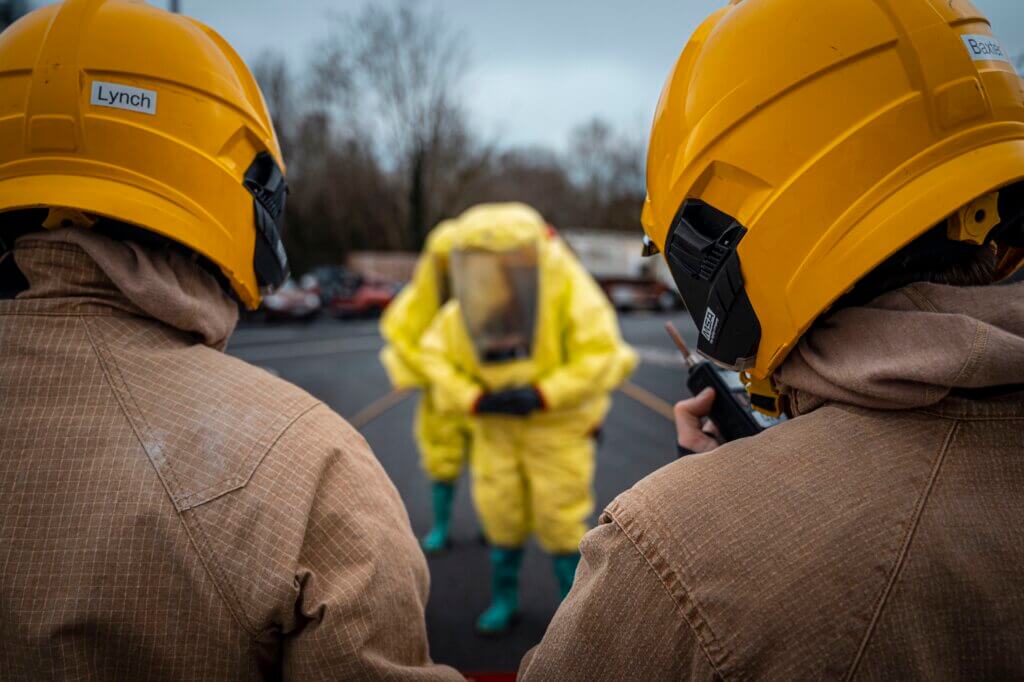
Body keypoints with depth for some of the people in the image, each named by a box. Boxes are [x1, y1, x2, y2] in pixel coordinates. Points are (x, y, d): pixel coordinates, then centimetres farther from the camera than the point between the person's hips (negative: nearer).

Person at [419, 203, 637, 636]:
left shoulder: (569, 291, -22)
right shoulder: (468, 307, -12)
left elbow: (600, 356, -25)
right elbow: (437, 355, -6)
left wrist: (542, 396, -31)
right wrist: (477, 400, -20)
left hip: (558, 422, -3)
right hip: (497, 424, 4)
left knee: (558, 520, 0)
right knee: (500, 514, 6)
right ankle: (504, 600, 26)